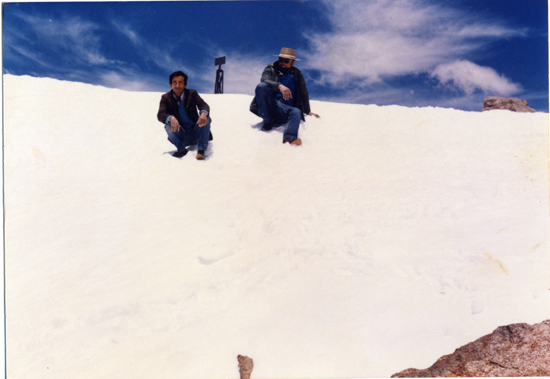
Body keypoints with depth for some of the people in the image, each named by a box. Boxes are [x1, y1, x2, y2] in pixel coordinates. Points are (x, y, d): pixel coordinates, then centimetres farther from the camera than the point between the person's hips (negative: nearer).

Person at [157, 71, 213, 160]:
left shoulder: (192, 93, 2)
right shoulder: (166, 98, 0)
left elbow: (203, 105, -11)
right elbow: (160, 114, -14)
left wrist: (203, 113, -38)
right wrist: (171, 118, -38)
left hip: (194, 132, 1)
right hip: (180, 133, -1)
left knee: (206, 119, -24)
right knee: (169, 124, -28)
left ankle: (201, 150, -21)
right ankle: (181, 149, -10)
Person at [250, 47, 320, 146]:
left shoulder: (297, 74, 21)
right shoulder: (270, 69, 13)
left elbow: (304, 94, 32)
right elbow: (264, 80, -11)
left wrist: (308, 111, 29)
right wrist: (279, 86, -30)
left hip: (284, 110, 1)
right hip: (267, 108, -1)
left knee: (296, 112, -33)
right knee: (261, 86, -29)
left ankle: (289, 137, -62)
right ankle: (267, 122, -23)